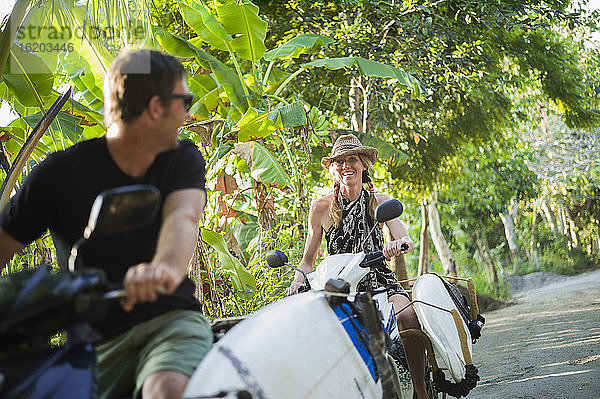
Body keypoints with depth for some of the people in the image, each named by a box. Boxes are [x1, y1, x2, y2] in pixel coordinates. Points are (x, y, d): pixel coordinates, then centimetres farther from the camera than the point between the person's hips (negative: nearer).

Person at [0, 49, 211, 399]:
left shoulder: (185, 159, 6)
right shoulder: (61, 172, -1)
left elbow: (182, 218, -15)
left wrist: (166, 269, -39)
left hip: (172, 318, 0)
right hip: (94, 341, 0)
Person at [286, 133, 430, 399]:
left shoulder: (379, 202, 6)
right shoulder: (321, 208, 5)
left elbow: (406, 240, -7)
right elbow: (308, 260, 11)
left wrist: (398, 244, -31)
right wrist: (298, 279, -10)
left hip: (378, 280, -1)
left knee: (407, 315, -32)